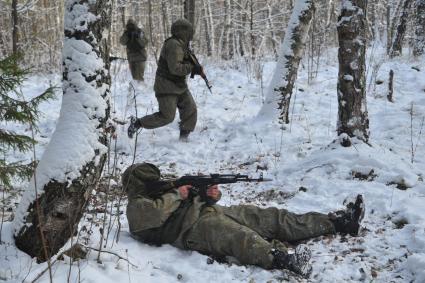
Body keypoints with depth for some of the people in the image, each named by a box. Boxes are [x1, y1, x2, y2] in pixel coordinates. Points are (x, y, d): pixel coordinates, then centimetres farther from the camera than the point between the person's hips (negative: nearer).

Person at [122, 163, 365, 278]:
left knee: (273, 218, -2)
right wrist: (177, 194, -6)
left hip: (213, 212, 9)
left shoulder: (162, 191, 31)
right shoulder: (136, 206, 5)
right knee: (240, 236, -41)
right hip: (195, 230, -9)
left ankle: (340, 222, -4)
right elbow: (155, 214, -20)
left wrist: (211, 195, 7)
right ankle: (280, 257, -72)